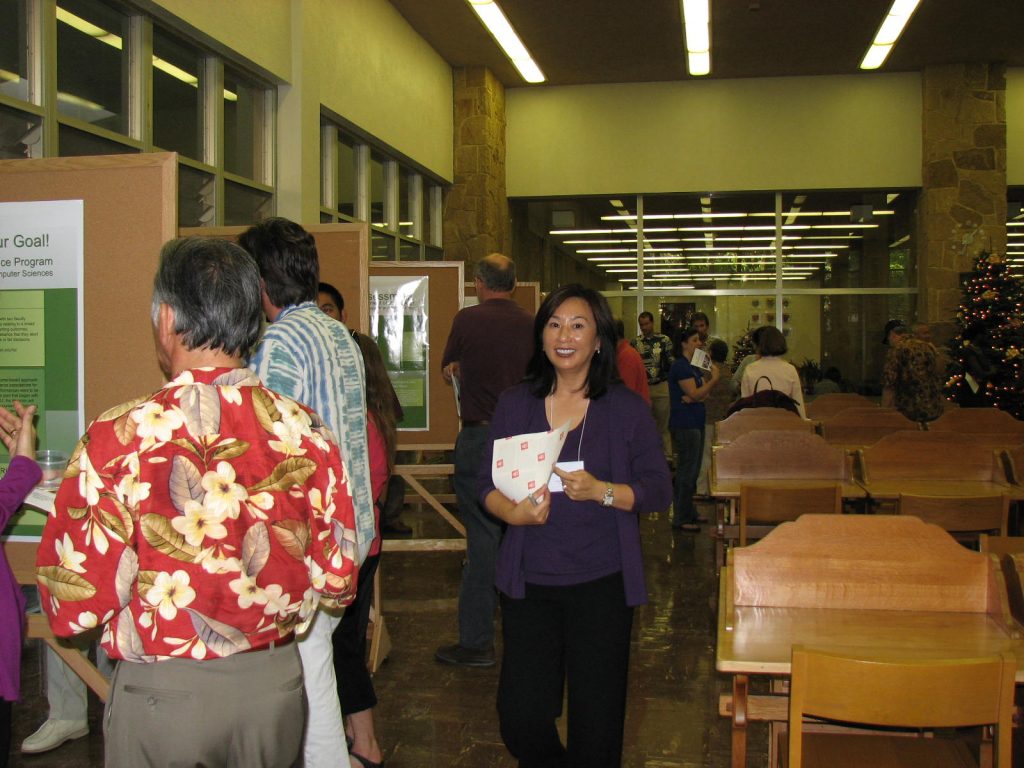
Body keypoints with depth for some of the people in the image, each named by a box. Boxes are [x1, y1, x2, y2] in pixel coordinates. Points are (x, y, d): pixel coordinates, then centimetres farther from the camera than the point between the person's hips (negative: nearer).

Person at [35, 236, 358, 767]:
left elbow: (73, 608, -14)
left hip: (160, 693, -3)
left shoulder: (118, 439, -18)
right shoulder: (306, 432, -9)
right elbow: (337, 582, -1)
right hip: (275, 683, 3)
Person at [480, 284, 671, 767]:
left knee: (596, 718, 6)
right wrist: (512, 512, -14)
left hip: (601, 583, -2)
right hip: (528, 581, 2)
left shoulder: (627, 409, 0)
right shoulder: (515, 405, 6)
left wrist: (601, 491, -19)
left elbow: (658, 490, -2)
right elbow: (488, 482, 7)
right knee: (520, 717, 2)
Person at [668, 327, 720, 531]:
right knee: (686, 471, -6)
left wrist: (693, 398, -13)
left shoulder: (694, 367, 16)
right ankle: (680, 519, -1)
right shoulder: (680, 367, -13)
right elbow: (696, 394, -19)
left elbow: (704, 394, 8)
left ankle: (690, 513, 25)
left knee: (693, 471, 15)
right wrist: (714, 379, -12)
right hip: (684, 425, -10)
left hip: (695, 423, 10)